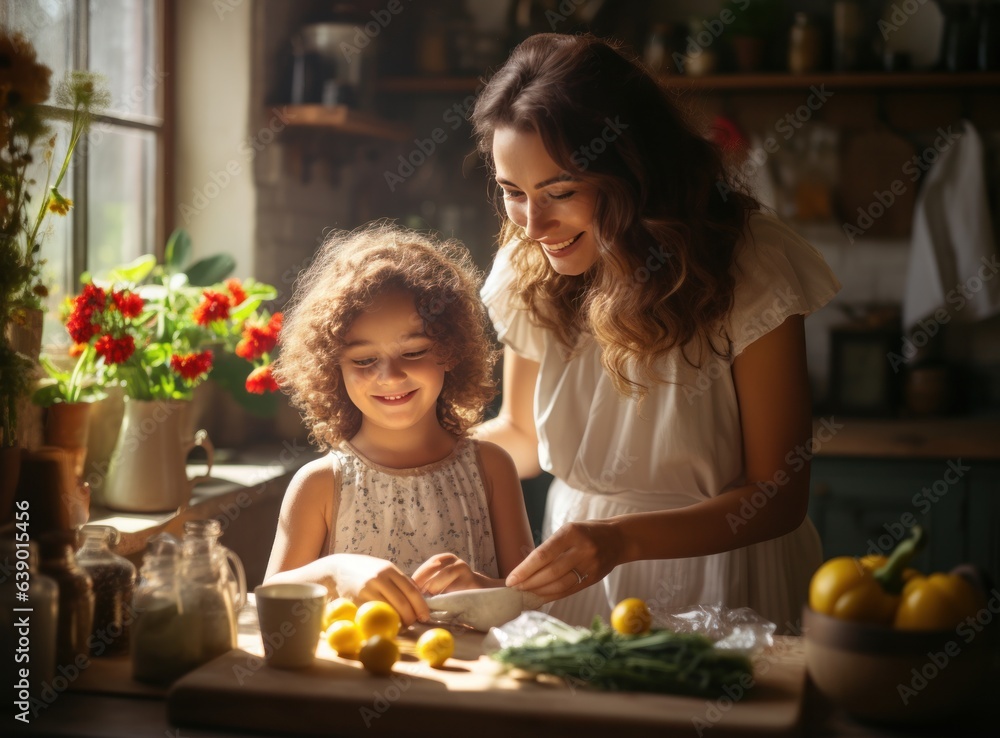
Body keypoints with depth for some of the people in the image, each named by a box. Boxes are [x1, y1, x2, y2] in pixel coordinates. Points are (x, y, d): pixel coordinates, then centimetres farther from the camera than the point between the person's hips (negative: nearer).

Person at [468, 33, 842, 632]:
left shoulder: (752, 269, -14)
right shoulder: (527, 274, -2)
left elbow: (778, 496, -12)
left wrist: (621, 537, -26)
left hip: (721, 579, -3)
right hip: (583, 579, 3)